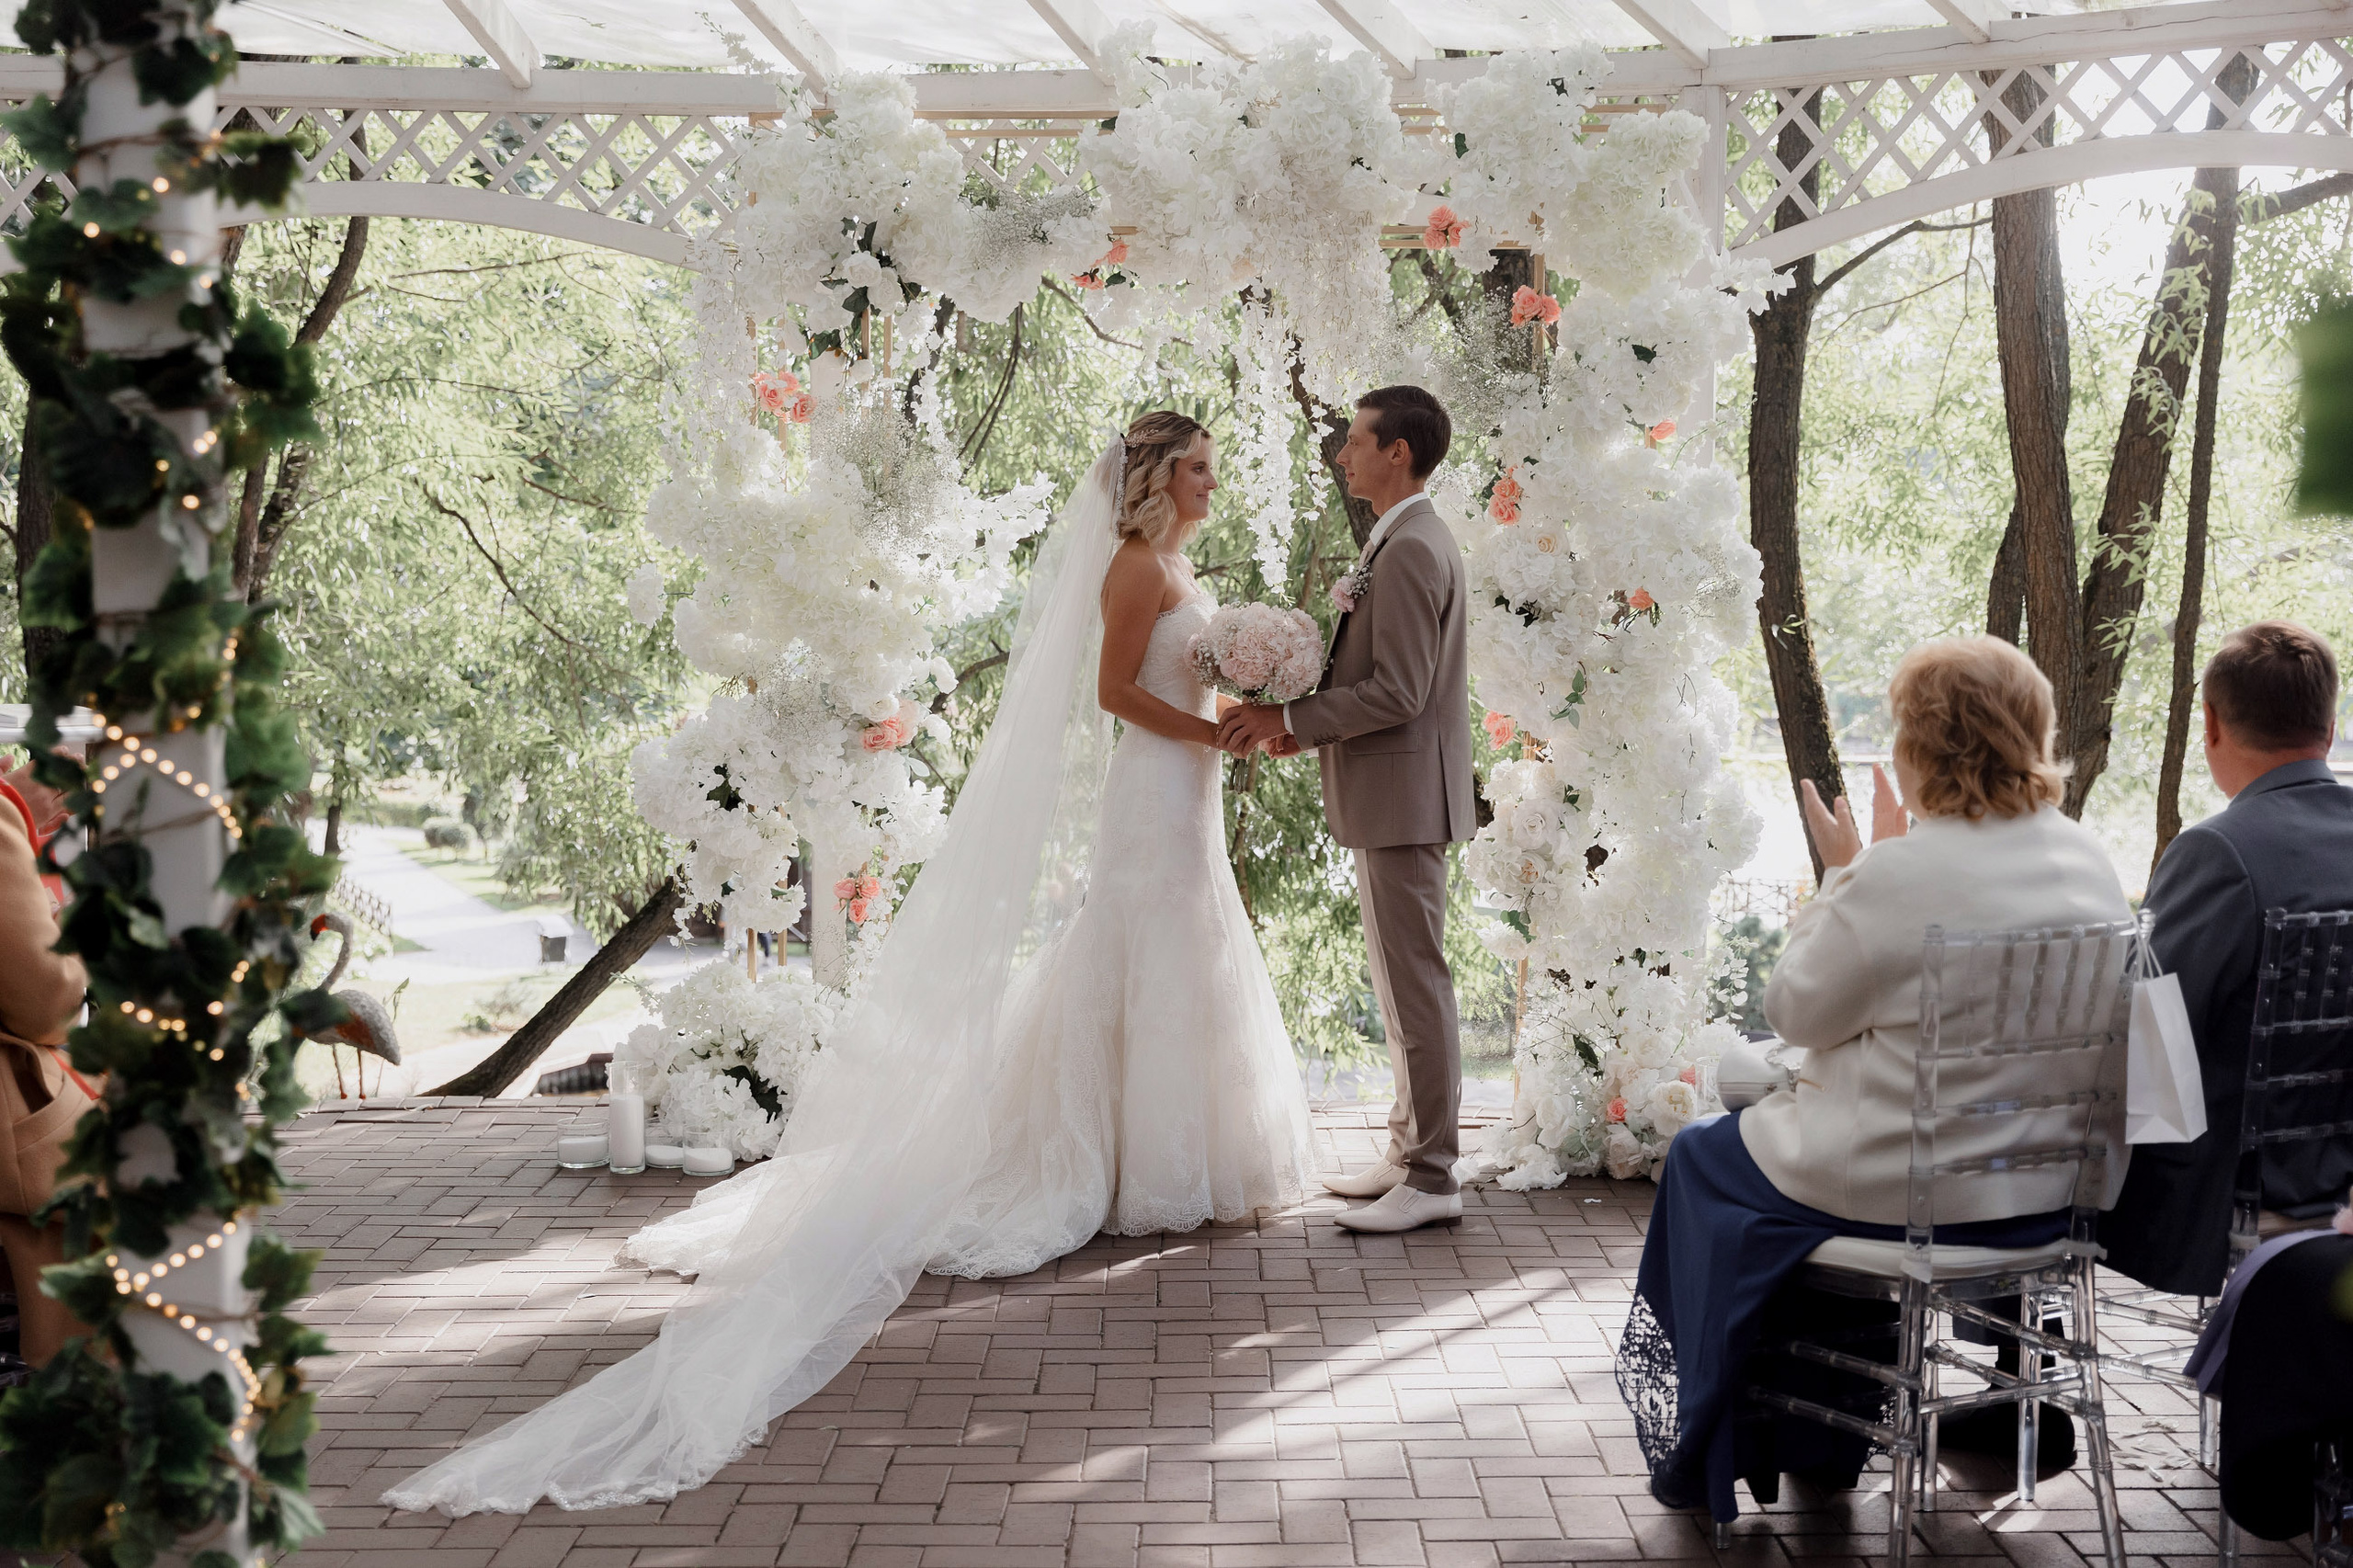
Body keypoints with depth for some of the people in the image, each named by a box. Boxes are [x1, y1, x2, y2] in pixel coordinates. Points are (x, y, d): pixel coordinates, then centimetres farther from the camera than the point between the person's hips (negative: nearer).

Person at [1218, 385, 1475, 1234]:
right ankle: (1409, 1152, 25)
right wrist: (1309, 718, 8)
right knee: (1400, 980, 16)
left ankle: (1431, 1179, 1)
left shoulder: (1409, 549, -17)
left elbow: (1397, 692, -22)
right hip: (1390, 795, 11)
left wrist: (1291, 718, -15)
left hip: (1402, 796, -11)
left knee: (1414, 982, -5)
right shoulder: (1407, 540, 16)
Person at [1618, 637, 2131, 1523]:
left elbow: (1796, 1009, -11)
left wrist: (1840, 874, 0)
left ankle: (1704, 1457, 32)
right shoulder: (2087, 860, -1)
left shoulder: (1903, 872, -23)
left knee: (1704, 1157, 20)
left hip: (1913, 1189, -7)